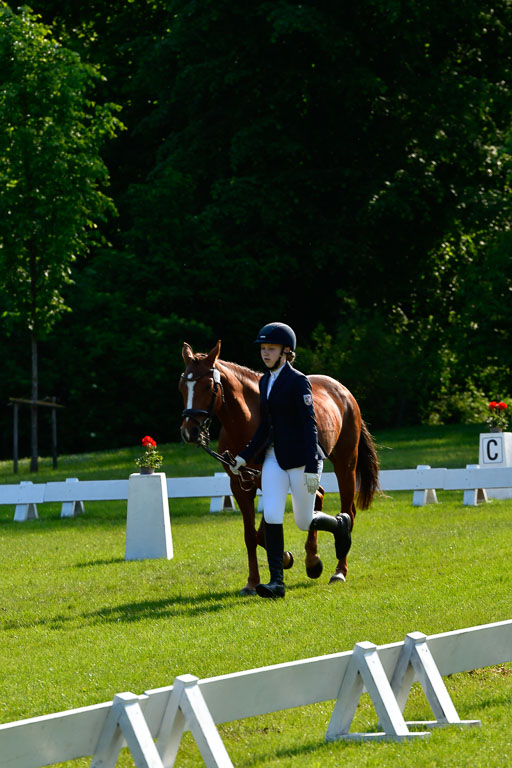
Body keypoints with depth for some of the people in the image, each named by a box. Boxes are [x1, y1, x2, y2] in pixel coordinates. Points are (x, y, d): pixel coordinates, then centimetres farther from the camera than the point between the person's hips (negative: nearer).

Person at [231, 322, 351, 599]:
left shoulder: (298, 381, -12)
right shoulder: (265, 381, 10)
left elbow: (310, 426, -16)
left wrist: (312, 468, -21)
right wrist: (245, 456, 9)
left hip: (300, 458, -6)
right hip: (274, 458, 6)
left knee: (304, 522, 4)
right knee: (271, 516, -8)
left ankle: (341, 524, 36)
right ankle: (276, 581, -8)